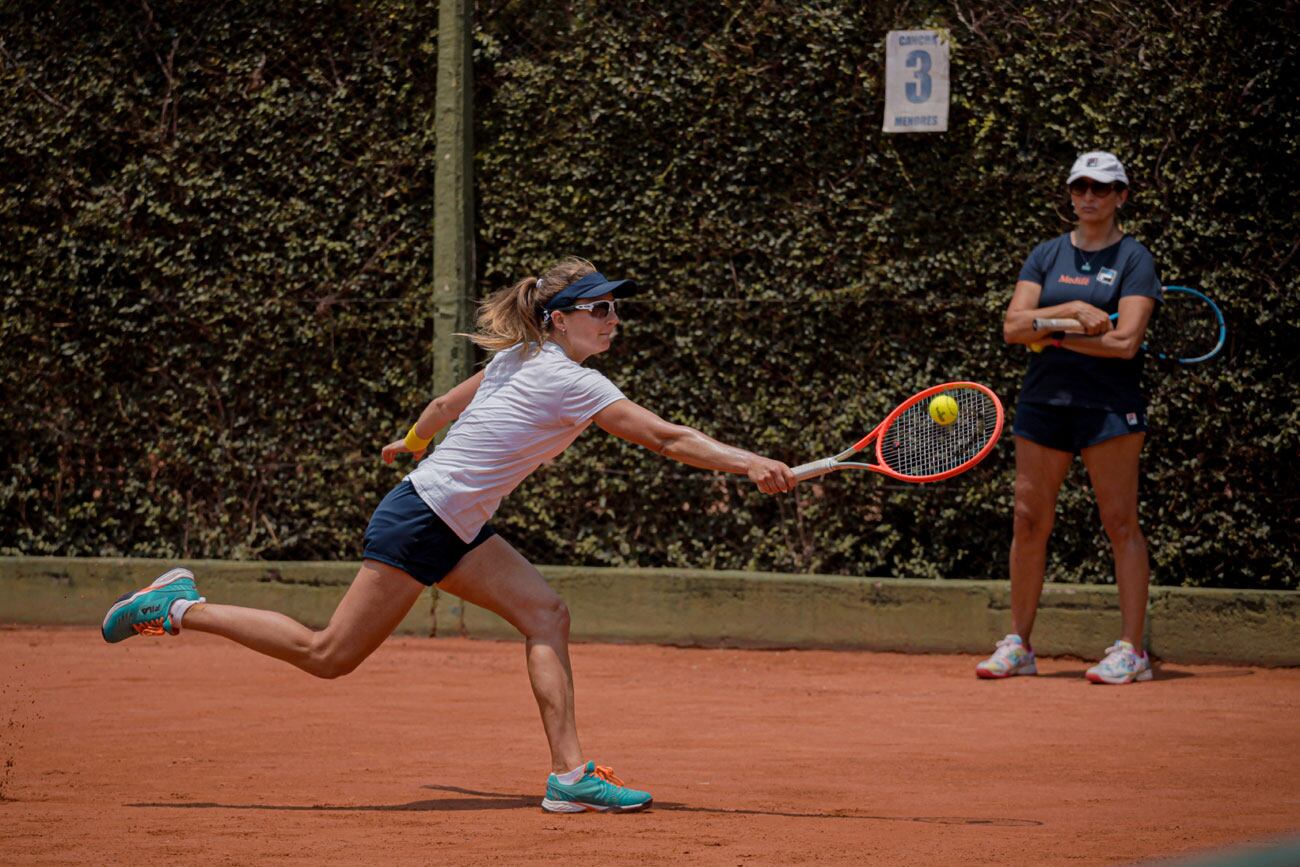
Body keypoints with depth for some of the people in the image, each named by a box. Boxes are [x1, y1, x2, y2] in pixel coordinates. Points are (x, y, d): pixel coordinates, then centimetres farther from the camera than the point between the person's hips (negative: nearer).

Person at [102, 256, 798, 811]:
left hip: (456, 530, 10)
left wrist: (410, 442, 42)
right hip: (419, 522, -10)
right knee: (329, 656, -2)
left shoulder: (519, 359, 8)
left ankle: (569, 773, -10)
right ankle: (180, 607, 10)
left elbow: (445, 405, 24)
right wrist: (750, 465, -23)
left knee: (546, 615, -4)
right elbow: (666, 439, -23)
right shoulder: (570, 382, -18)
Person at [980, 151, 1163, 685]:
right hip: (1043, 399, 4)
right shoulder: (1046, 256, 12)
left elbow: (1125, 341, -11)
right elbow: (1013, 326, 1)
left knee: (1120, 522, -5)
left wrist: (1049, 332, -6)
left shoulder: (1134, 260, 0)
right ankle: (1018, 645, 12)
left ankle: (1131, 651, -3)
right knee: (1029, 521, 4)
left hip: (1108, 405, -4)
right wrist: (1071, 311, -14)